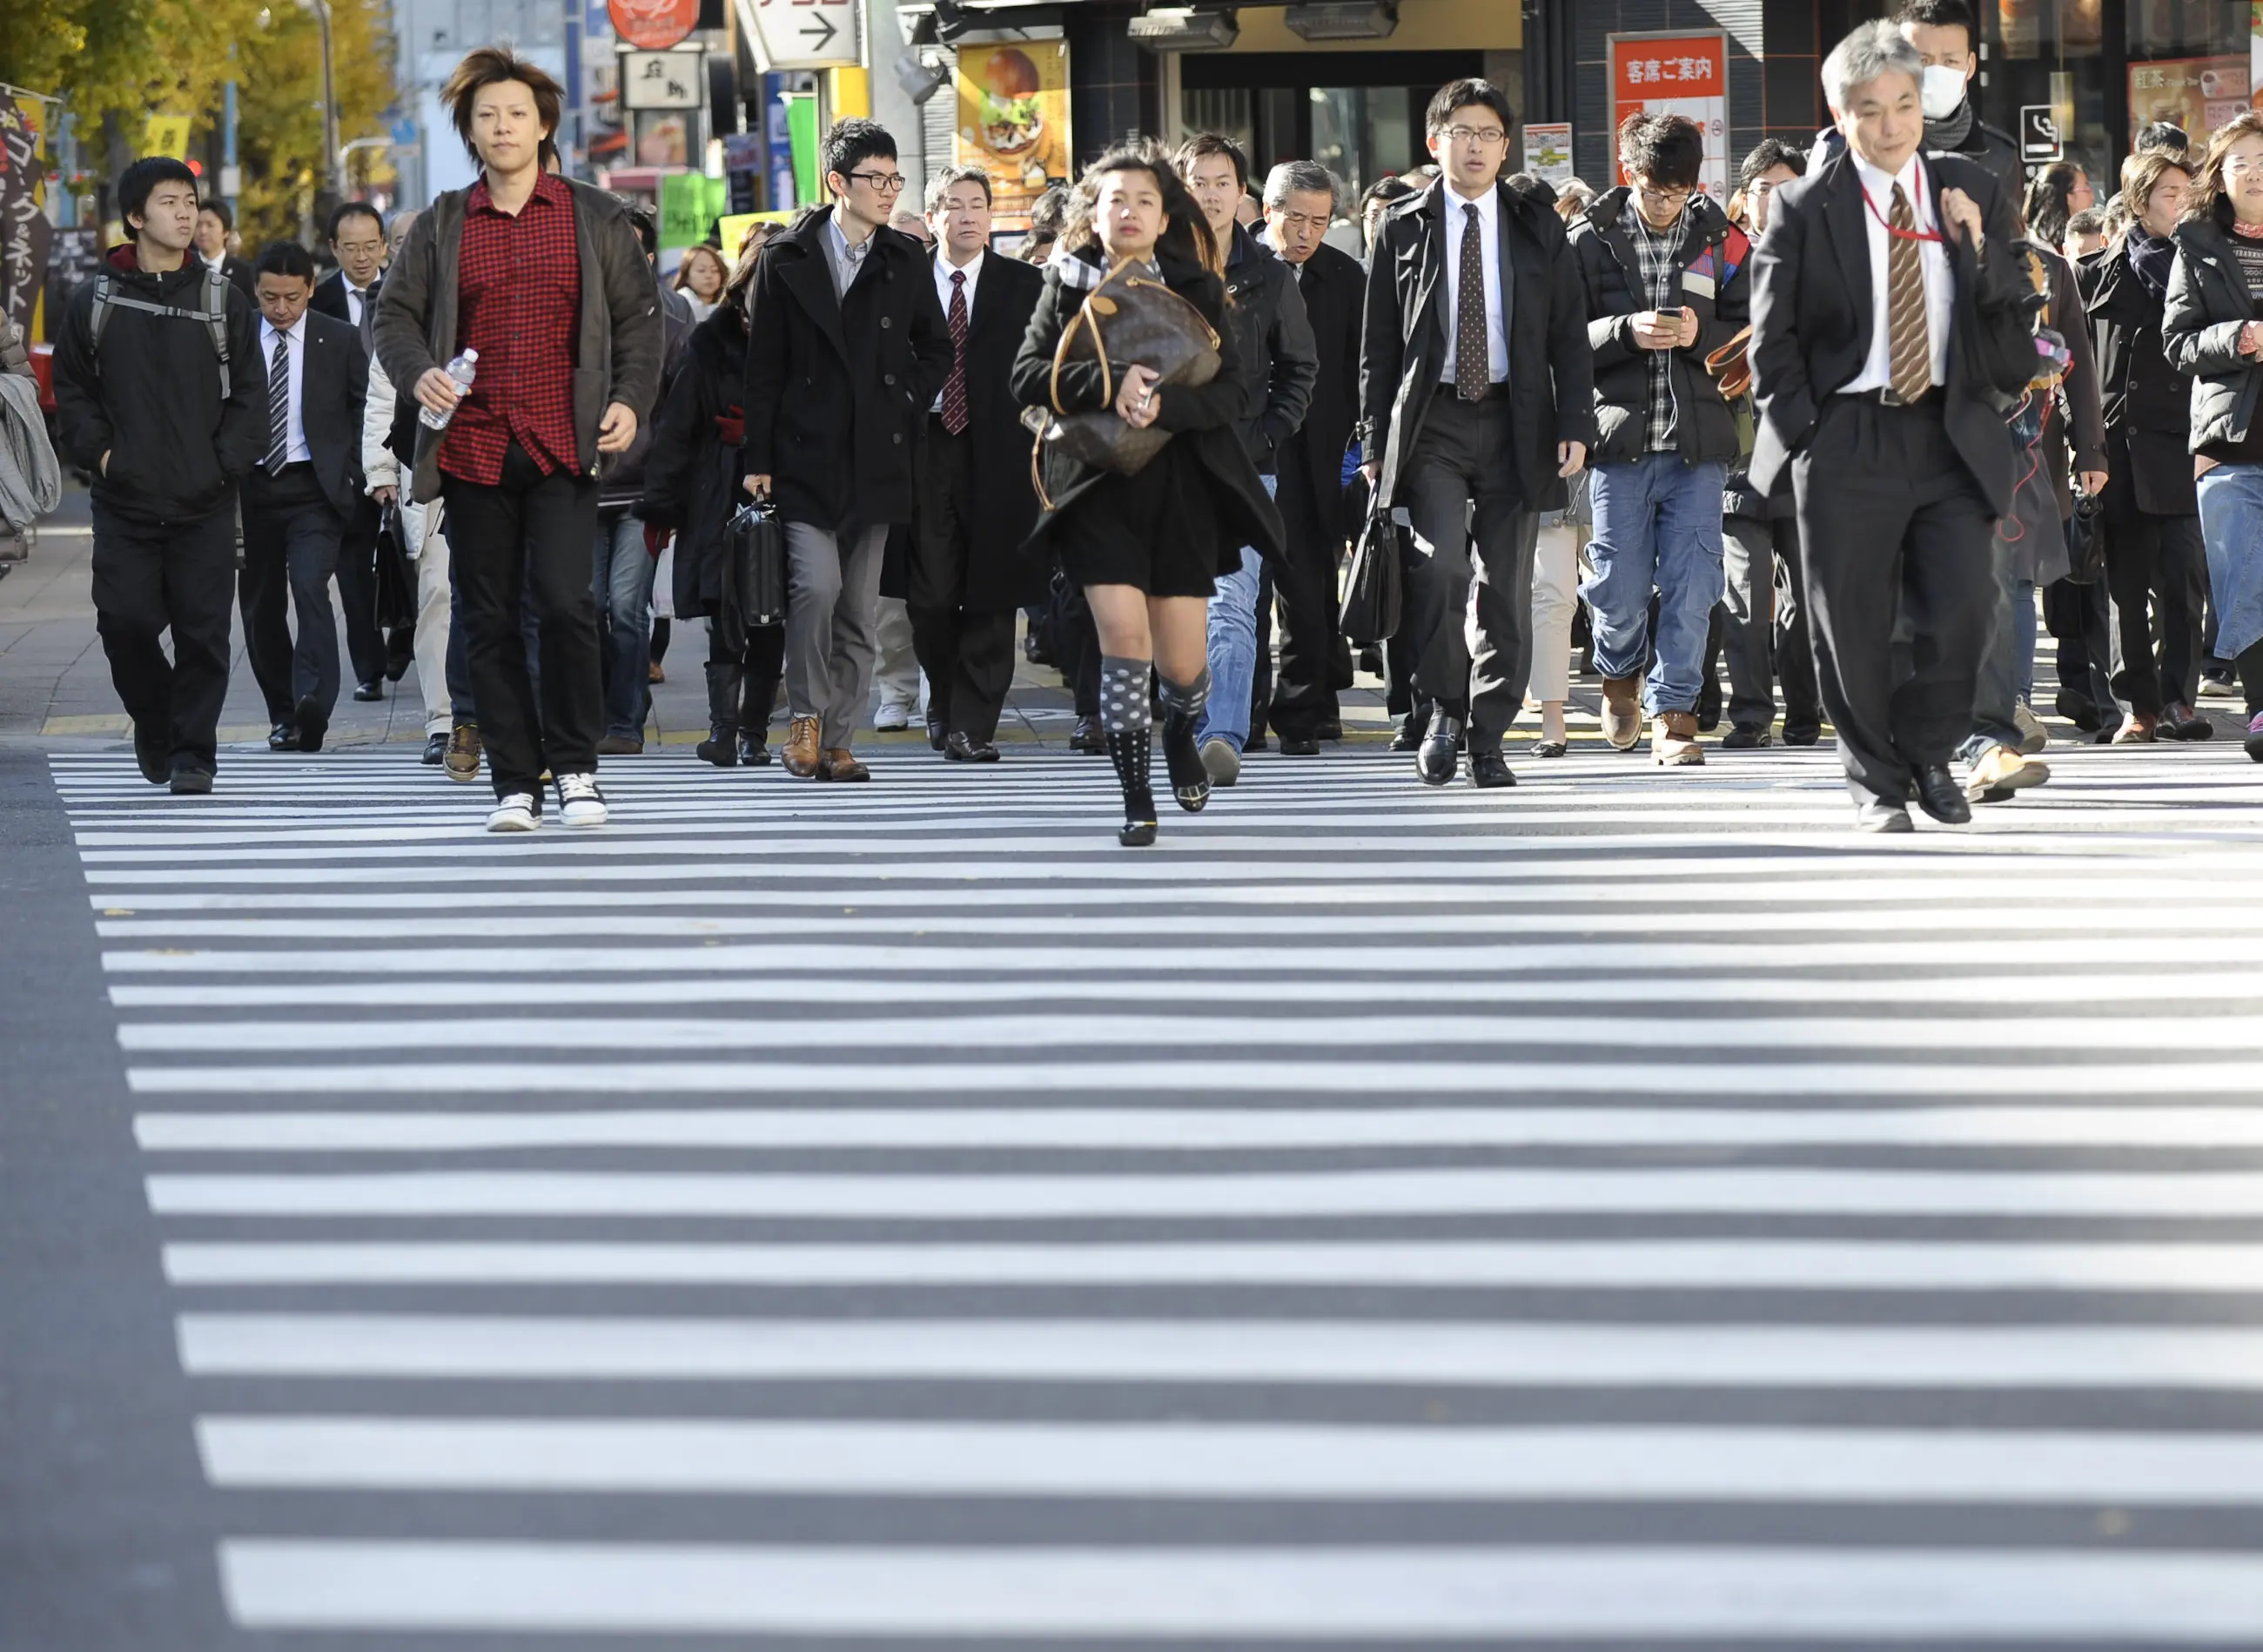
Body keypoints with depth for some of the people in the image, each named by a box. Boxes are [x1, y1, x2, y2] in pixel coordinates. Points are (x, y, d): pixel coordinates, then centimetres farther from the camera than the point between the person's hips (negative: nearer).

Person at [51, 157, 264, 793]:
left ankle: (192, 753, 9)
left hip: (204, 503, 0)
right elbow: (71, 391, 11)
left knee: (202, 632, -2)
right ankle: (153, 723, 21)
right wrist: (97, 451, -2)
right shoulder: (95, 301, 5)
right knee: (125, 622, -4)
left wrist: (225, 462, -4)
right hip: (124, 502, 0)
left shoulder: (223, 299, 5)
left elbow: (249, 395, 7)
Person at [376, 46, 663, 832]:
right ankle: (514, 782, 11)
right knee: (488, 621, 4)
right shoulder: (442, 226, 10)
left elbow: (638, 316, 9)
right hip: (472, 449, 2)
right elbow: (394, 312, 12)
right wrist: (418, 374, -9)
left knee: (564, 603, -15)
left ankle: (575, 766, 0)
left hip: (562, 445, -2)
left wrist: (629, 398, -6)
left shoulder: (595, 219, 7)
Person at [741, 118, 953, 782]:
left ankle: (837, 740, 11)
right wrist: (757, 459, -3)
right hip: (806, 455, -3)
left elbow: (935, 347, 19)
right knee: (817, 584, -18)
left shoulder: (905, 261, 7)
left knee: (860, 610, 4)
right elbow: (763, 366, 1)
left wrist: (906, 404, 2)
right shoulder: (787, 260, 0)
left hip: (875, 463, 3)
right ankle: (806, 716, -1)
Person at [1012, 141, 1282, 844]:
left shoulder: (1197, 287, 5)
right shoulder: (1066, 284, 5)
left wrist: (1165, 403, -19)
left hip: (1182, 487, 1)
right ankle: (1137, 801, -4)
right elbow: (1028, 376, -6)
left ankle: (1180, 733, 38)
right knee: (1123, 635, -16)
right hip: (1098, 487, -1)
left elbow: (1234, 391, -2)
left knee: (1181, 661, 1)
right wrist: (1108, 383, -20)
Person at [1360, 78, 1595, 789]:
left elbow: (1569, 336, 8)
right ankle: (1446, 708, 1)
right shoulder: (1403, 229, 6)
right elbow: (1379, 344, 7)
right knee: (1440, 565, -19)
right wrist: (1376, 439, 1)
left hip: (1515, 425, 2)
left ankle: (1487, 739, 10)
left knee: (1506, 588, 1)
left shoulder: (1539, 230, 9)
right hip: (1431, 423, -1)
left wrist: (1575, 424, -4)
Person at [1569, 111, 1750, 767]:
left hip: (1697, 440, 1)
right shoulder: (1590, 240, 3)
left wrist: (1701, 334, -11)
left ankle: (1673, 710, 7)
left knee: (1691, 584, -3)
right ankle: (1620, 673, 31)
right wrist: (1627, 332, -16)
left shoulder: (1722, 240, 6)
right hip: (1620, 437, -1)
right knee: (1619, 585, 2)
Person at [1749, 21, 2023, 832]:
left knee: (1963, 607, -5)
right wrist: (1800, 429, -4)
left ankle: (1927, 750, 19)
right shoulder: (1804, 207, -1)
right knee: (1853, 626, 2)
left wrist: (1980, 247, -6)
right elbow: (1773, 332, 3)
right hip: (1848, 436, -2)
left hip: (1951, 433, 2)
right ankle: (1876, 781, 17)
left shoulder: (1973, 191, 7)